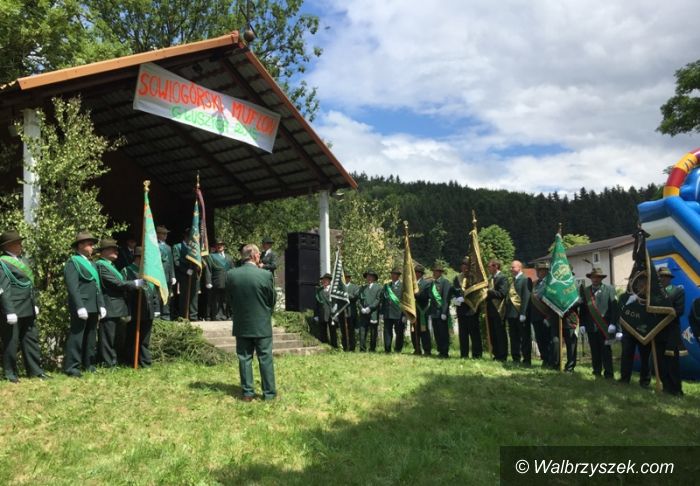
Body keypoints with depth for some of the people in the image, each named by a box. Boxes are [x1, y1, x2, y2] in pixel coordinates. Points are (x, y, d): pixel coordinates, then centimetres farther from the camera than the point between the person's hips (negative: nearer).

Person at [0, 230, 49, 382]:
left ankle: (35, 370, 17)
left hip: (28, 310, 8)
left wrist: (35, 304, 17)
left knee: (31, 339, 10)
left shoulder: (24, 260, 15)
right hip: (13, 310, -7)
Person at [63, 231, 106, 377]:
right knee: (76, 336, -6)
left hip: (93, 307, 8)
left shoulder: (92, 264, 21)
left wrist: (101, 305, 13)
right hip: (81, 307, -8)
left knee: (90, 337, 12)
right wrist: (80, 307, -21)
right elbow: (73, 287, -14)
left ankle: (88, 364, 19)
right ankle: (71, 367, -1)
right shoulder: (72, 262, -5)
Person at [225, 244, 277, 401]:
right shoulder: (266, 275, -14)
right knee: (265, 358, 7)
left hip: (241, 325, 2)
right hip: (262, 325, -2)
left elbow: (229, 299, 3)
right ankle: (269, 392, 12)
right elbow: (272, 299, -3)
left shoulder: (231, 275, -7)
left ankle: (247, 392, 13)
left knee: (244, 359, 10)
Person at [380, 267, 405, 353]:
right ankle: (387, 349, 5)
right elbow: (381, 298, 13)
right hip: (388, 314, 3)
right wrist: (381, 311, 2)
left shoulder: (403, 286, 1)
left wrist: (404, 314, -8)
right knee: (387, 332, 0)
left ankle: (398, 349, 16)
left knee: (399, 333, 5)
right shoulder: (386, 285, 13)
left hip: (399, 314, -3)